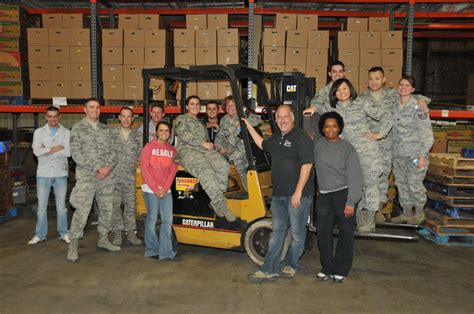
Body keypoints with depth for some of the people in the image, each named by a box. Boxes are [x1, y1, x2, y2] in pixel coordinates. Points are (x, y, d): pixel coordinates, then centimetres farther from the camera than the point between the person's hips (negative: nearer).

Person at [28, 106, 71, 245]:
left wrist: (47, 150, -11)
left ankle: (64, 233, 19)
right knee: (42, 206, 7)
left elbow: (68, 152, -13)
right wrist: (56, 148, -13)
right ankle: (40, 234, 19)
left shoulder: (66, 133, 1)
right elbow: (36, 151, -10)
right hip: (43, 174, 1)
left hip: (61, 173, -1)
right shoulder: (39, 132, 4)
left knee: (61, 206, 8)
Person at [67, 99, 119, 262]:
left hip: (106, 176, 5)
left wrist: (108, 167, -9)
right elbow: (76, 153, -9)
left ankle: (103, 239, 26)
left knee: (107, 208, 11)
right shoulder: (78, 128, -1)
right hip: (86, 176, -5)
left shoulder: (105, 129, 13)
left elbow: (111, 150, 10)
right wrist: (97, 167, -16)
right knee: (82, 211, -7)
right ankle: (73, 245, 6)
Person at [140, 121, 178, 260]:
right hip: (150, 189, -4)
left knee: (168, 220, 1)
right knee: (152, 219, -1)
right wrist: (155, 189, -10)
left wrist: (164, 189, -6)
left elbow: (172, 171, 6)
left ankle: (165, 251, 11)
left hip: (166, 190, 4)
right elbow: (144, 169, -6)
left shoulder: (172, 150, 10)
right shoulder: (149, 146, -1)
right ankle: (152, 250, 15)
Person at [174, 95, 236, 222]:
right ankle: (220, 204, -39)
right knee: (205, 169, -36)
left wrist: (210, 145, 8)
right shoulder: (181, 119, 17)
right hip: (187, 150, -5)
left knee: (222, 165, -28)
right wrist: (203, 143, -11)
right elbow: (184, 135, -2)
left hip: (205, 150, 5)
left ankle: (215, 201, -27)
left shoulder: (201, 123, 36)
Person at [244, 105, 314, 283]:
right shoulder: (276, 137, 15)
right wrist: (249, 127, 32)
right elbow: (262, 144, 37)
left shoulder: (301, 137, -9)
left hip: (298, 195, -7)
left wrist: (298, 191, -19)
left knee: (297, 233, 6)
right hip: (278, 195, 7)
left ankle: (291, 265, 24)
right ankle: (270, 270, 13)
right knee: (277, 232, 9)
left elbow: (307, 165, -15)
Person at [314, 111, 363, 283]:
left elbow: (354, 176, -8)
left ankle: (341, 270, 17)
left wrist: (351, 201, -15)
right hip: (324, 195, 4)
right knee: (323, 232, 5)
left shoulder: (347, 148, -4)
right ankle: (327, 268, 21)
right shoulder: (318, 145, 7)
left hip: (344, 193, -3)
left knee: (346, 233, 3)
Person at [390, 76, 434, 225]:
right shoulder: (394, 106, 8)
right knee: (401, 183, 11)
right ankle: (406, 212, 26)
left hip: (415, 153, -6)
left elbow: (426, 132, -11)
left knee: (414, 184, -3)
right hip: (398, 154, 6)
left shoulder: (418, 106, -9)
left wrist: (422, 154, -16)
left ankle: (419, 213, 19)